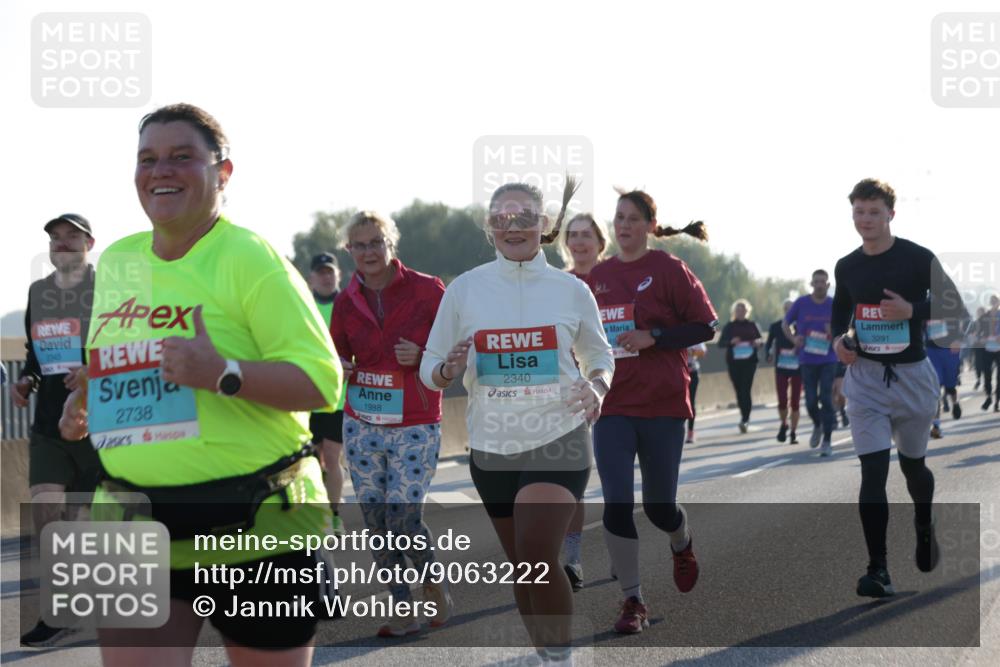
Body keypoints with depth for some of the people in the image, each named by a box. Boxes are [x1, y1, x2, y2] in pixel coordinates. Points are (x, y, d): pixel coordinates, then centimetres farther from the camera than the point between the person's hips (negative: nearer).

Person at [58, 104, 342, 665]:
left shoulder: (250, 259, -10)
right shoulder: (115, 263, 10)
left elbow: (322, 380, -16)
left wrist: (223, 375, -29)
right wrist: (85, 399, 12)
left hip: (255, 522, -5)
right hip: (136, 526, 5)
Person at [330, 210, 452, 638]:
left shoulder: (426, 290, -6)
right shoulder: (346, 302, 5)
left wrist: (422, 357, -17)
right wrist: (338, 368, -5)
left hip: (415, 428, -4)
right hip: (362, 425, 4)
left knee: (403, 517, -10)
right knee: (376, 521, 4)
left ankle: (434, 584, 18)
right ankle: (403, 609, 14)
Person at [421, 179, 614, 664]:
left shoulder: (572, 291, -1)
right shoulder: (464, 289, 0)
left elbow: (600, 356, 12)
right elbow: (429, 368, 5)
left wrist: (597, 386, -10)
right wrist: (449, 369, -19)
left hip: (558, 441, -3)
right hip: (492, 447, 3)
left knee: (537, 558, -19)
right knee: (522, 564, 12)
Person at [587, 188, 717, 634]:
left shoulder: (668, 269, -5)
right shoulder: (599, 276, 8)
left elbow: (705, 326, -6)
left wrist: (653, 337, -16)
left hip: (662, 405, -3)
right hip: (612, 407, 3)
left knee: (659, 506, 7)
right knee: (617, 504, -8)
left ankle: (682, 545, 43)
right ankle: (632, 601, 2)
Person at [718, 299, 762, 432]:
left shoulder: (751, 325, 7)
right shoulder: (729, 326, 6)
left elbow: (760, 340, 14)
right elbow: (721, 343, 2)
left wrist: (757, 343, -10)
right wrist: (731, 342, -18)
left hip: (749, 361, -1)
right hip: (734, 362, 1)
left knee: (746, 389, -13)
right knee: (739, 390, 5)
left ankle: (745, 420, -16)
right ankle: (745, 418, 19)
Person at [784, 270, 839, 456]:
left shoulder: (834, 305, 0)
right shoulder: (801, 303, 0)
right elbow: (786, 323, 11)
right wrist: (794, 338, -8)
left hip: (828, 359, -1)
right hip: (807, 360, 1)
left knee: (826, 399, -7)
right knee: (811, 400, 2)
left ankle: (827, 440, -1)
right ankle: (817, 426, 33)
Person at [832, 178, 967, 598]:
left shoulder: (919, 259, -8)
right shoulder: (847, 267, 3)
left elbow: (955, 306, -6)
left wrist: (911, 310, -20)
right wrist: (838, 339, 0)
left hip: (912, 376, -1)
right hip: (865, 377, 1)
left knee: (912, 464, 14)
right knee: (873, 470, -10)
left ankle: (924, 527, 47)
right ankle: (878, 570, -10)